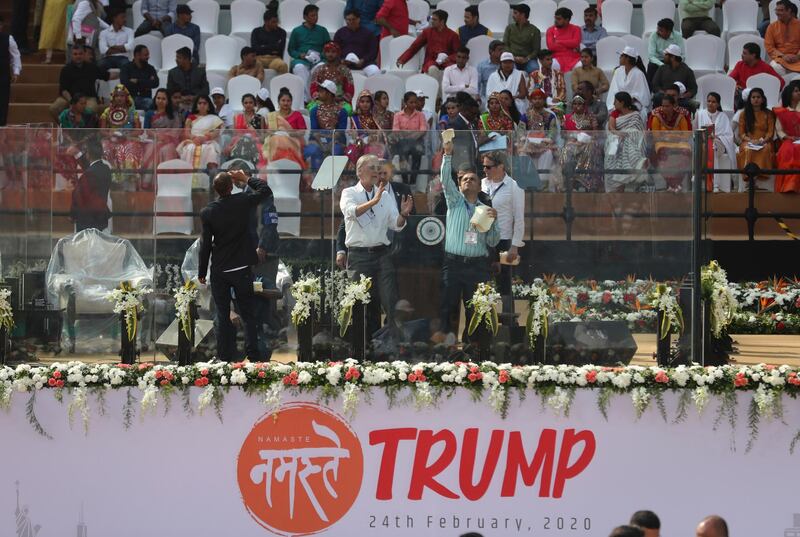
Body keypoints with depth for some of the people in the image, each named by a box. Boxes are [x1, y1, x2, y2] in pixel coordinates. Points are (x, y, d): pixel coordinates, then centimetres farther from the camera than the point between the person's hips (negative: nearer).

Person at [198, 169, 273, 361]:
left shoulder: (207, 212, -9)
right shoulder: (243, 202, -9)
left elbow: (205, 244, -4)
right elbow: (266, 190, 9)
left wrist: (201, 272, 5)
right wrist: (247, 179, 16)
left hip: (219, 271, 0)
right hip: (242, 269, 0)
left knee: (222, 316, 6)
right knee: (248, 315, 6)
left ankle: (225, 358, 6)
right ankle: (253, 356, 1)